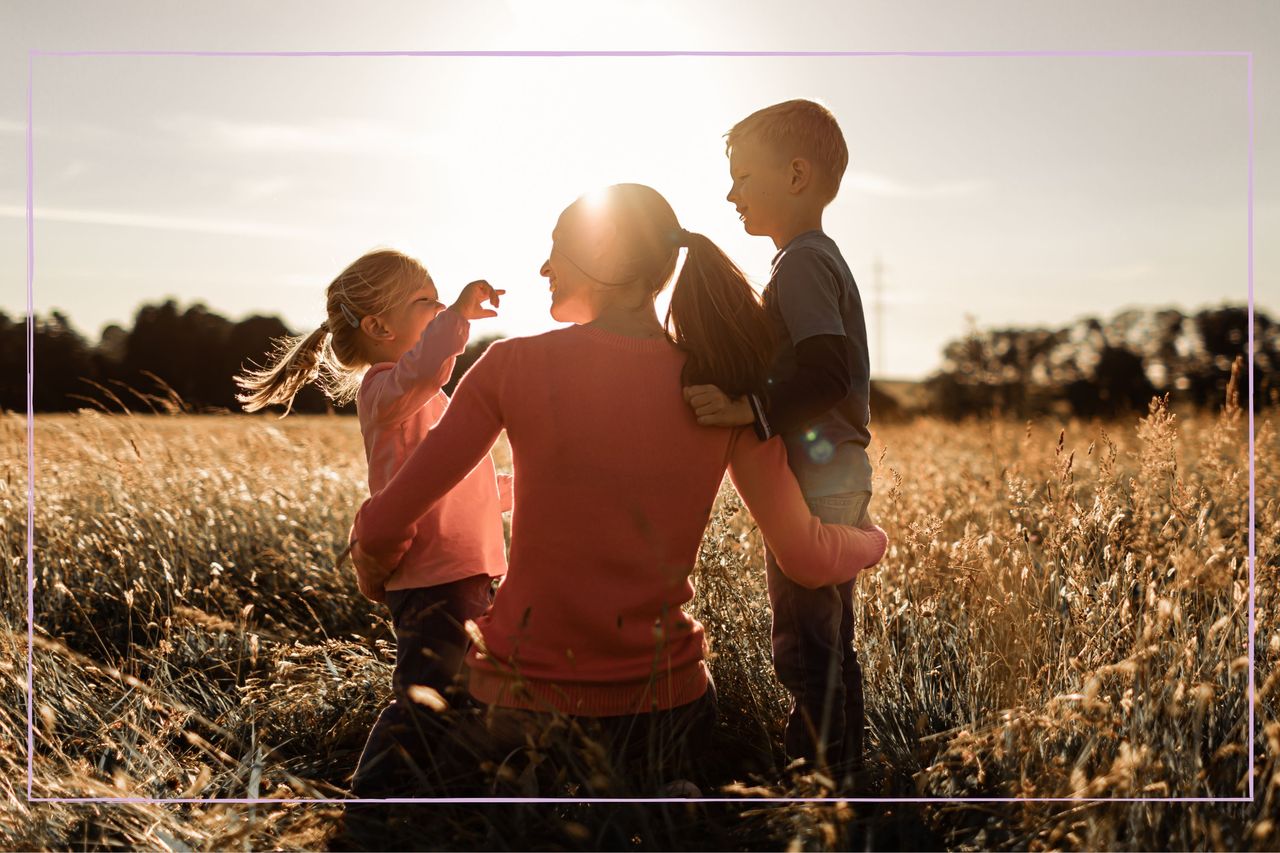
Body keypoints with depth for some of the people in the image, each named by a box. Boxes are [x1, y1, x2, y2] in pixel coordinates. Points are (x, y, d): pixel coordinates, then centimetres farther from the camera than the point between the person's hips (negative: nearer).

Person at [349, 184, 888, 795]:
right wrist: (872, 541, 24)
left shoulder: (515, 365, -9)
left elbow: (383, 527, -4)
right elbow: (807, 559, 1)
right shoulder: (723, 389, -3)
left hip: (520, 706, -2)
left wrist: (373, 571, 20)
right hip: (662, 707, 3)